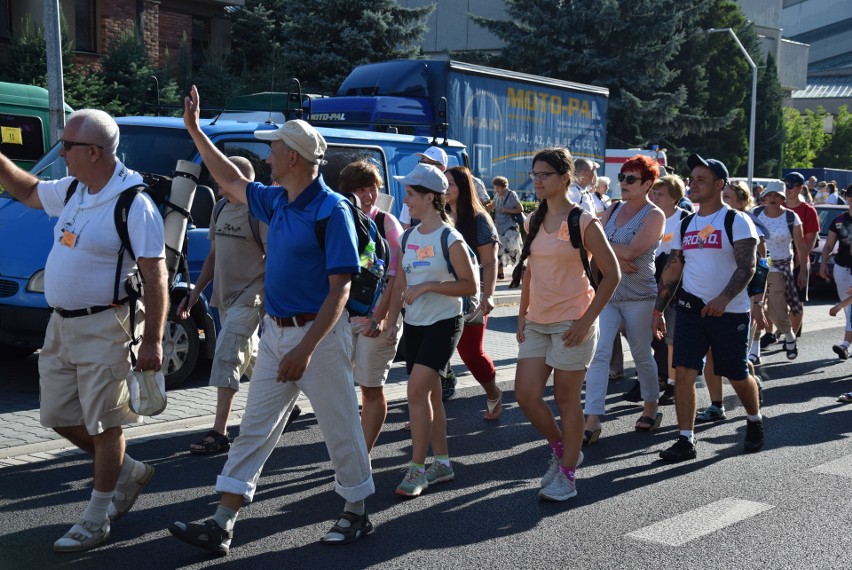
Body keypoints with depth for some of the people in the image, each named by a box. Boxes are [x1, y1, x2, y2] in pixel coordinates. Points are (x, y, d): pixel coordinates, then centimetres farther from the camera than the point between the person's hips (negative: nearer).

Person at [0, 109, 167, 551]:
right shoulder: (71, 191, 8)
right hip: (60, 324, 9)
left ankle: (97, 519, 15)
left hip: (101, 328, -9)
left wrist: (152, 342, -20)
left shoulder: (134, 205, -17)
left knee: (103, 424, 2)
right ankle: (128, 472, 34)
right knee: (59, 417, 15)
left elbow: (155, 278, -18)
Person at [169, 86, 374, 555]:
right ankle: (221, 526, 12)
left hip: (318, 334, -8)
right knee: (254, 430, 8)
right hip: (275, 331, 8)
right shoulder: (277, 201, 8)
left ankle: (356, 513, 24)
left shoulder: (332, 210, -16)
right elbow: (232, 184, 26)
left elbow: (339, 291, -20)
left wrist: (306, 348, -27)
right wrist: (194, 129, 27)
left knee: (340, 429, 6)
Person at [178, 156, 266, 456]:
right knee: (249, 357, 18)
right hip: (225, 297, 9)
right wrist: (195, 293, 15)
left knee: (226, 357, -15)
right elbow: (213, 255, 19)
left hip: (249, 298, -9)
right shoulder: (221, 210, 12)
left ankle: (219, 433, -13)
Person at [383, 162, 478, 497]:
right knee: (429, 394, 12)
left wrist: (429, 286, -20)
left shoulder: (450, 239, -12)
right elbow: (399, 285, 12)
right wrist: (392, 323, 4)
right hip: (414, 325, 7)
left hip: (443, 323, -7)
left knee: (417, 388, -16)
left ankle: (417, 469, -8)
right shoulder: (408, 237, 8)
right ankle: (442, 463, 24)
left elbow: (471, 286, -13)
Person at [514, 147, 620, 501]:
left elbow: (611, 274, -9)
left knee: (566, 400, 1)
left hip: (571, 323, -6)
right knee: (526, 395, 2)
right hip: (537, 322, 6)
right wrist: (522, 314, 10)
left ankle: (567, 475, 16)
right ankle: (561, 450, 27)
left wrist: (587, 320, -14)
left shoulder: (583, 223, -9)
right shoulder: (535, 221, 10)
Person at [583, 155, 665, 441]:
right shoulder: (613, 210, 12)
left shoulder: (654, 216, -6)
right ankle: (592, 421, -8)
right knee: (598, 354, -7)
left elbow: (632, 251, -18)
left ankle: (651, 408, 31)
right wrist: (616, 256, -14)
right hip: (606, 292, 5)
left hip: (638, 296, -4)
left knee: (642, 355, 9)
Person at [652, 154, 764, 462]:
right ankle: (686, 440, -2)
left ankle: (754, 422, 38)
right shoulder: (685, 224, 10)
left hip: (730, 312, -4)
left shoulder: (737, 221, -7)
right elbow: (672, 270, 13)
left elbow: (747, 267, -17)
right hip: (690, 309, 4)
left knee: (738, 376, 10)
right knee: (683, 371, -8)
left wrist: (723, 299, -32)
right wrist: (658, 310, 8)